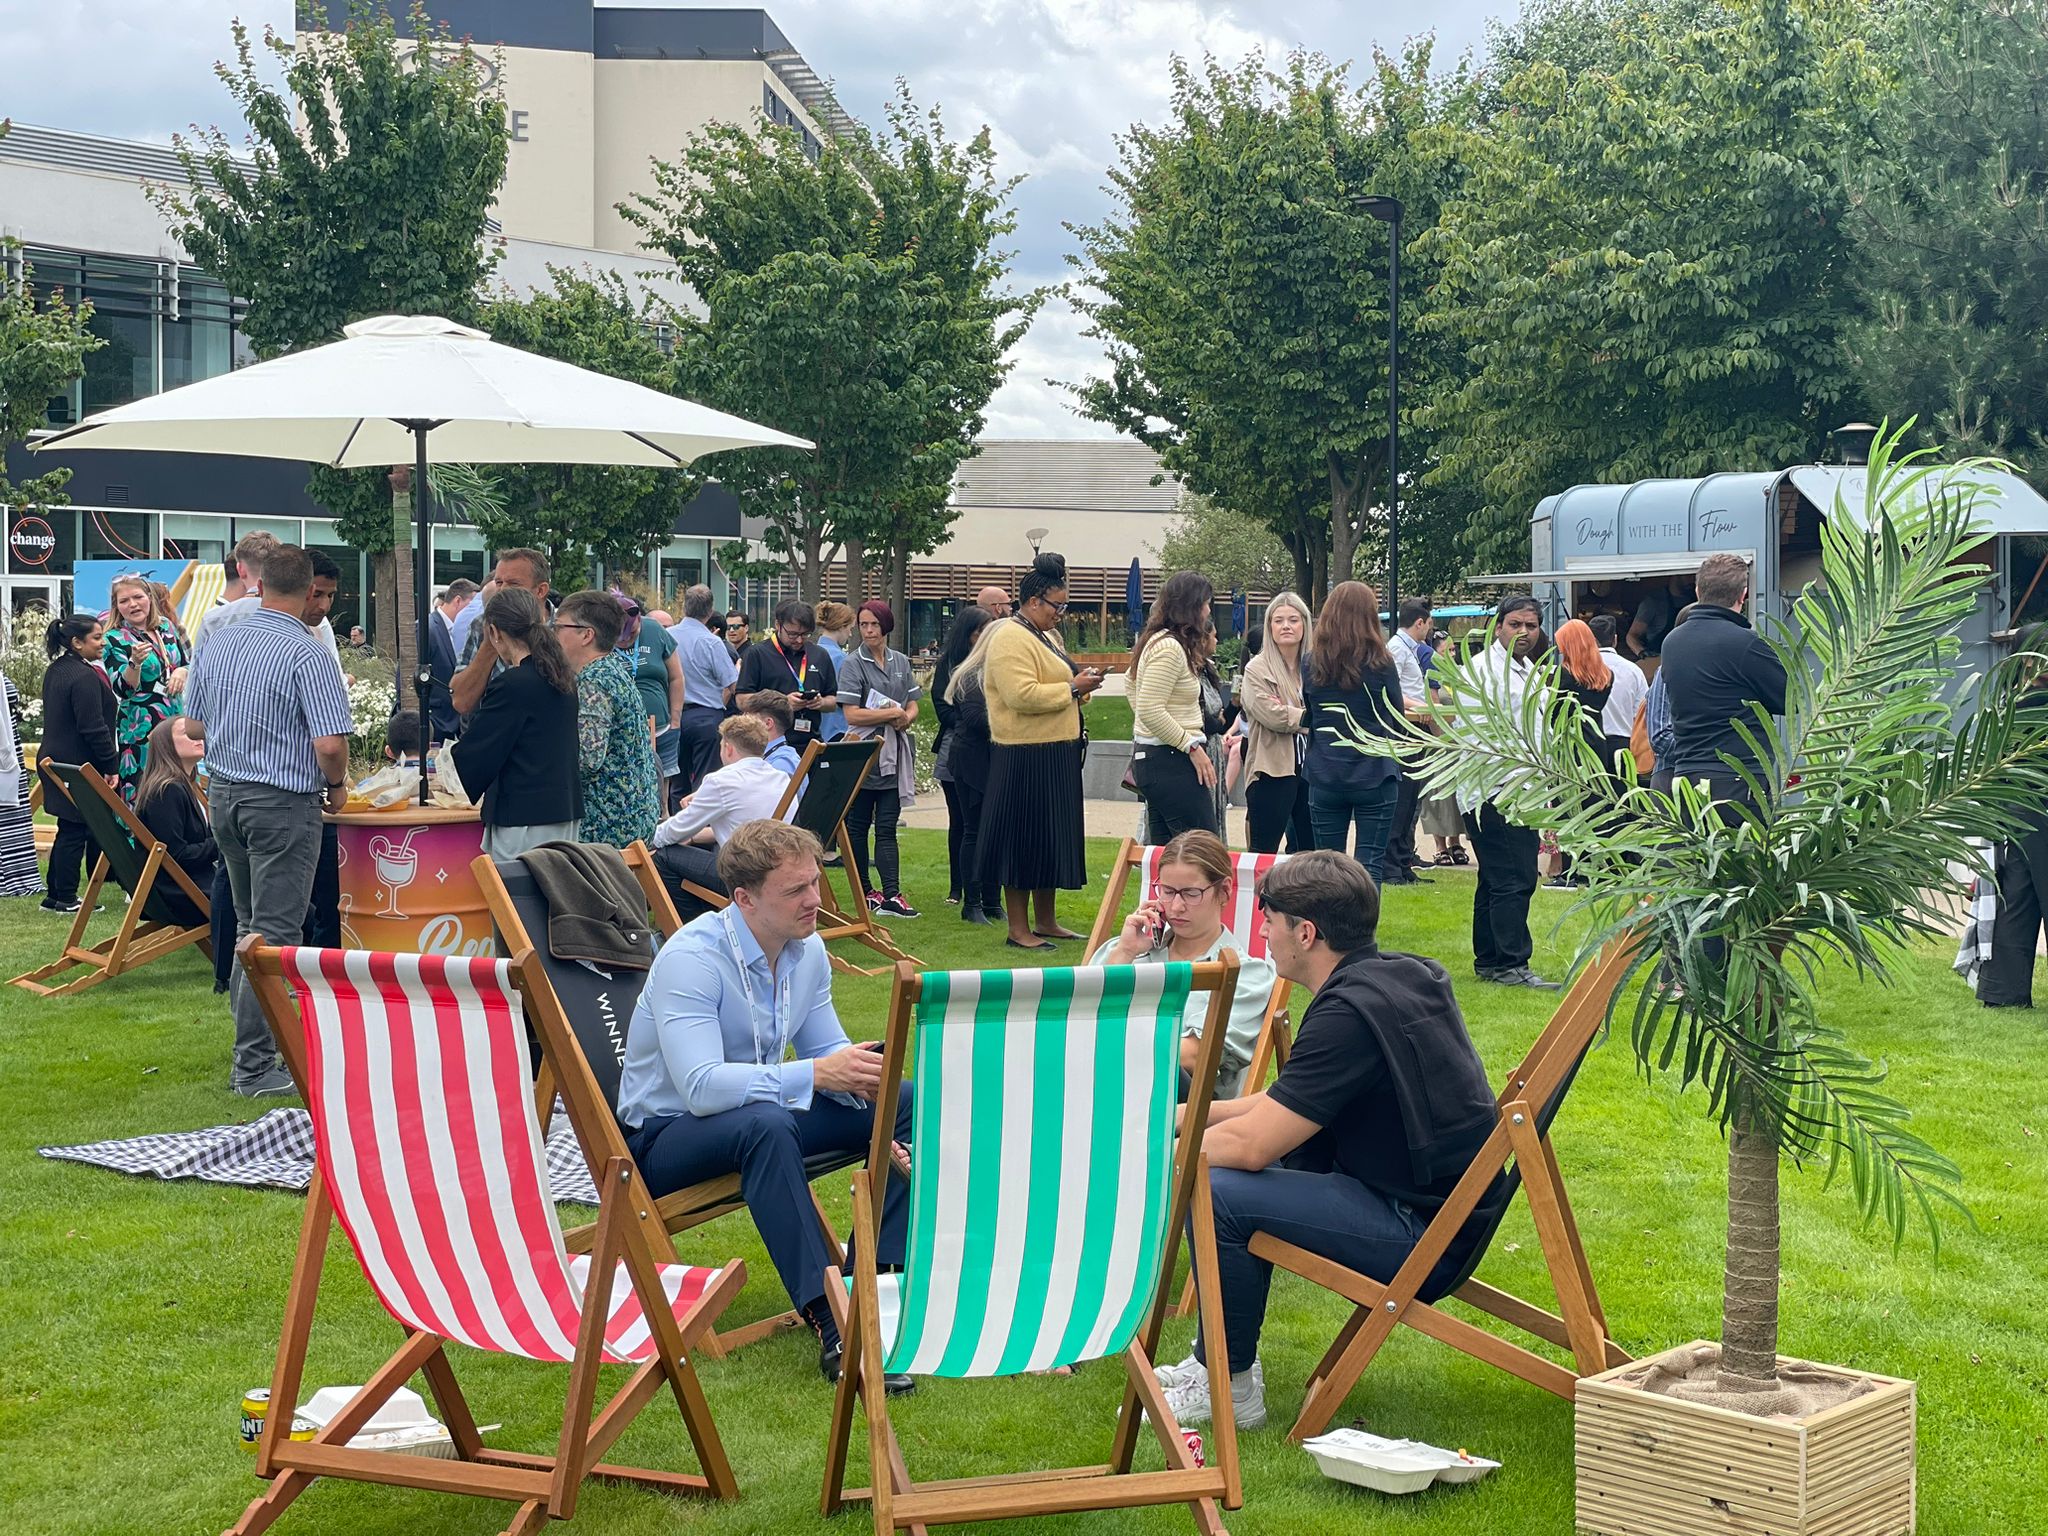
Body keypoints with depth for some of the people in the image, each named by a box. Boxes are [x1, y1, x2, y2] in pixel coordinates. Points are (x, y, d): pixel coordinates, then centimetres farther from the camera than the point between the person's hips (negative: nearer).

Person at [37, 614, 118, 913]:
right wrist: (111, 765, -15)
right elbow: (94, 728, -22)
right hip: (80, 767, -10)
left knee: (68, 830, 15)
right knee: (75, 832, -2)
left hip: (56, 761, 10)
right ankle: (66, 898, 4)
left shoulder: (56, 671, 12)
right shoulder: (84, 677, -20)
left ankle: (55, 895, 20)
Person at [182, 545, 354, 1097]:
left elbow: (192, 726, 12)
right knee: (275, 935, -2)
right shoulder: (308, 654, -17)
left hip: (223, 794, 7)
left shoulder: (218, 643, 4)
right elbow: (330, 743, -22)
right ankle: (254, 1066, -1)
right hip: (282, 803, -7)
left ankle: (254, 1029, 29)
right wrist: (336, 786, -3)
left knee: (250, 926, 21)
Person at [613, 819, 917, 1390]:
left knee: (908, 1103, -7)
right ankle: (830, 1324, -40)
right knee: (766, 1124, -40)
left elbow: (826, 1048, 8)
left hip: (762, 1114, 8)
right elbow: (702, 1087, -35)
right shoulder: (691, 958, -25)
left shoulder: (808, 949, -2)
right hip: (664, 1134, -8)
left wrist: (857, 1072, -16)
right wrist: (816, 1073, -38)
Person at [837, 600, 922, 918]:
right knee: (858, 827, 5)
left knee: (887, 828, 0)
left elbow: (913, 707, 13)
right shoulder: (853, 663, -4)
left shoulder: (901, 662, 10)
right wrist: (894, 713, -10)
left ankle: (891, 896, -7)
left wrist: (905, 718, -10)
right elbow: (852, 714, -12)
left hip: (893, 755, 3)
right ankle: (865, 893, 13)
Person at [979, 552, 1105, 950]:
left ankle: (1045, 921, 23)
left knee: (1052, 839, 14)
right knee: (1025, 840, -4)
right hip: (1025, 757, -10)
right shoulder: (1011, 639, -14)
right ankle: (1018, 929, 2)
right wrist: (1072, 688, -18)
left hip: (1055, 755, 10)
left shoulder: (1045, 635, 18)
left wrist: (1078, 685, 9)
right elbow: (1022, 695, -25)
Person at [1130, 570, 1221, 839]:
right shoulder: (1169, 648, -16)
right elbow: (1150, 711, -22)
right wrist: (1192, 747, -17)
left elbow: (1132, 680, 31)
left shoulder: (1155, 641, 14)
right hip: (1169, 761, -11)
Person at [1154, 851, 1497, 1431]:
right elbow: (1293, 1101, 19)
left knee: (1216, 1191, -17)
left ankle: (1231, 1389, 0)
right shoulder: (1404, 973, 8)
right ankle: (1212, 1359, 22)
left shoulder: (1351, 1012, -22)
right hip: (1448, 1203, 11)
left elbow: (1252, 1144, -22)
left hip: (1422, 1234, -11)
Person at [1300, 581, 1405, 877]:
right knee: (1368, 864, 0)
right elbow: (1397, 721, 2)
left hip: (1324, 777, 3)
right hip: (1373, 777, -2)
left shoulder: (1311, 664, -1)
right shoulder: (1380, 663, -8)